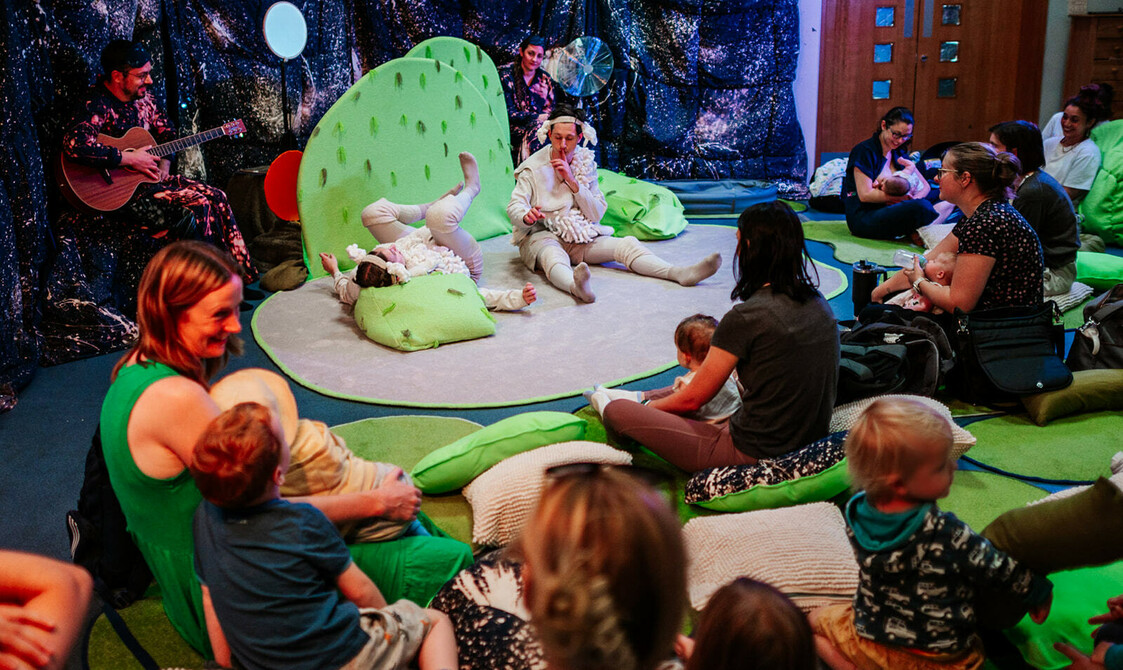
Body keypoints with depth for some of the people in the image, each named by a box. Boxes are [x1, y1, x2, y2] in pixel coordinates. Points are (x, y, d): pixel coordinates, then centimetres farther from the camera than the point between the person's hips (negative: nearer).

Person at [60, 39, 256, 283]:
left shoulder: (141, 95, 4)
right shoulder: (97, 105, -20)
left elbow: (165, 129, 20)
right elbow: (74, 145, -38)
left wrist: (164, 161, 1)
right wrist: (129, 158, -31)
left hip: (150, 175, 8)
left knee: (216, 197, -4)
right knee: (198, 205, -21)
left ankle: (244, 277, -1)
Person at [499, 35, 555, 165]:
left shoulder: (545, 79, 12)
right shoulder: (506, 75, -1)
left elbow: (551, 113, 13)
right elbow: (508, 113, -8)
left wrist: (545, 97, -10)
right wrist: (538, 117, -16)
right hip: (513, 129, -4)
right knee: (539, 126, -33)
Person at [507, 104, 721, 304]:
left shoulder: (586, 165, 9)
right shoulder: (533, 168, -2)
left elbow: (597, 213, 2)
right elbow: (514, 207, -13)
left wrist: (573, 182, -12)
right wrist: (526, 216, -39)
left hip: (580, 239, 5)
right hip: (542, 237, -5)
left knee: (626, 244, -17)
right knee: (553, 256, -40)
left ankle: (680, 272, -36)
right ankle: (576, 286, -74)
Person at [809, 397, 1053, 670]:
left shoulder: (856, 512, -14)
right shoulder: (944, 532, -28)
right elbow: (999, 569, -15)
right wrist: (1039, 592, 2)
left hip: (872, 636, 1)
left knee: (818, 619, 24)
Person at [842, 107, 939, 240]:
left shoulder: (899, 152, 14)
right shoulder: (865, 151, -9)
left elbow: (925, 186, 12)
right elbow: (865, 195, -18)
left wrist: (914, 199, -12)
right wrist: (904, 196, -19)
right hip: (863, 217, -8)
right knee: (922, 206, -28)